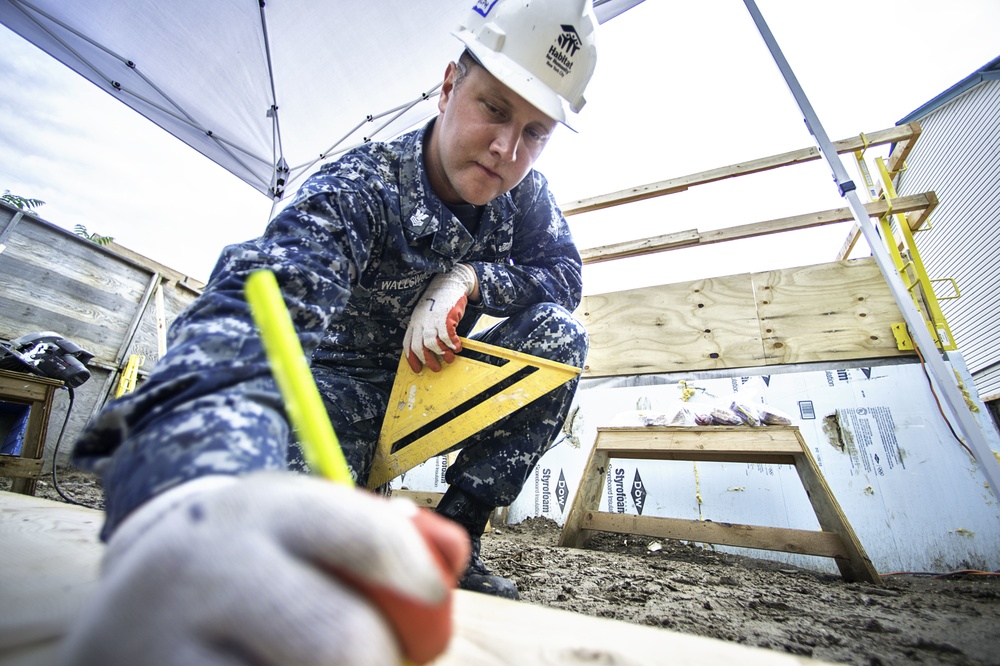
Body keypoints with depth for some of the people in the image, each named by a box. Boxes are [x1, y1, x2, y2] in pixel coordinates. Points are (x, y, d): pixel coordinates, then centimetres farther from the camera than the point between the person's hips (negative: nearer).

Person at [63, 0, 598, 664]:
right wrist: (184, 497, -63)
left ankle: (455, 535, -9)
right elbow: (261, 300, -41)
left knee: (559, 332, -16)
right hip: (351, 377, -5)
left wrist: (467, 278, -22)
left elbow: (565, 274, -2)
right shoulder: (362, 186, -24)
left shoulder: (526, 194, -4)